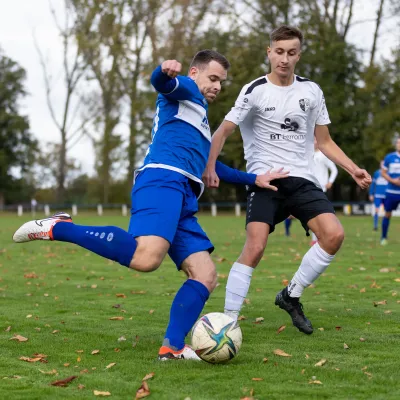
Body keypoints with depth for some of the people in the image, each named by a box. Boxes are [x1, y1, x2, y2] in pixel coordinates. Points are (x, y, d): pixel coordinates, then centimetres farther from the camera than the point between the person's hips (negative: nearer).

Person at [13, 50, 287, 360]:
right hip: (162, 180, -10)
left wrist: (253, 179, 51)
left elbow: (208, 165, 51)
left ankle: (173, 348, -7)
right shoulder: (185, 91, 14)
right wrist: (166, 71, -36)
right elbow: (162, 82, -12)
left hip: (183, 200, 10)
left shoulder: (199, 117, 40)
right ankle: (58, 228, -20)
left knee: (206, 276, -2)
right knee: (147, 257, -33)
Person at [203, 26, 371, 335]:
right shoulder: (256, 90, -3)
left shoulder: (311, 91, 10)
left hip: (303, 180, 4)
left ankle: (291, 296, 4)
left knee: (334, 235, -16)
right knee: (255, 247, -20)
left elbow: (325, 141, 17)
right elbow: (223, 131, -6)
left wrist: (353, 169, 4)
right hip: (265, 180, -4)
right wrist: (210, 167, -23)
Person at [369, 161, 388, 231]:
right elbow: (373, 184, 10)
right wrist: (371, 195, 6)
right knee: (376, 210, -8)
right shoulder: (376, 173, 6)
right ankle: (375, 226, -5)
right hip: (377, 195, -1)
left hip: (386, 196, 1)